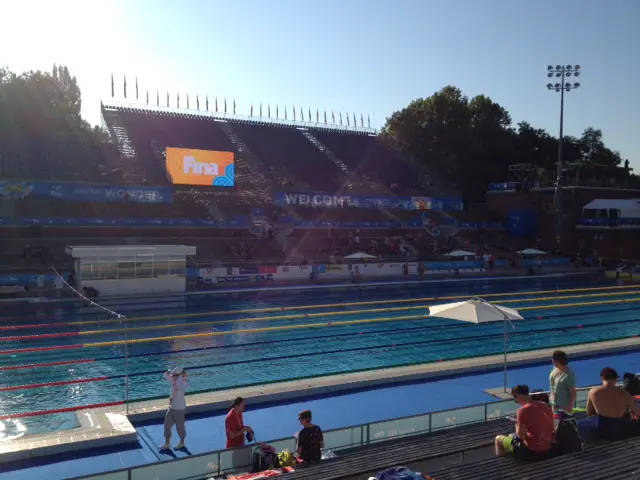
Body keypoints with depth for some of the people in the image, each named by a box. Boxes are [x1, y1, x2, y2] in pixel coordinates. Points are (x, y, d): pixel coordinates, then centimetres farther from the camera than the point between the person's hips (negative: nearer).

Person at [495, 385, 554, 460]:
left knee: (498, 439, 15)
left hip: (531, 452, -7)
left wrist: (517, 425, 2)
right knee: (511, 436, 31)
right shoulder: (546, 406, 2)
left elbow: (520, 435, -16)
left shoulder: (523, 410, -19)